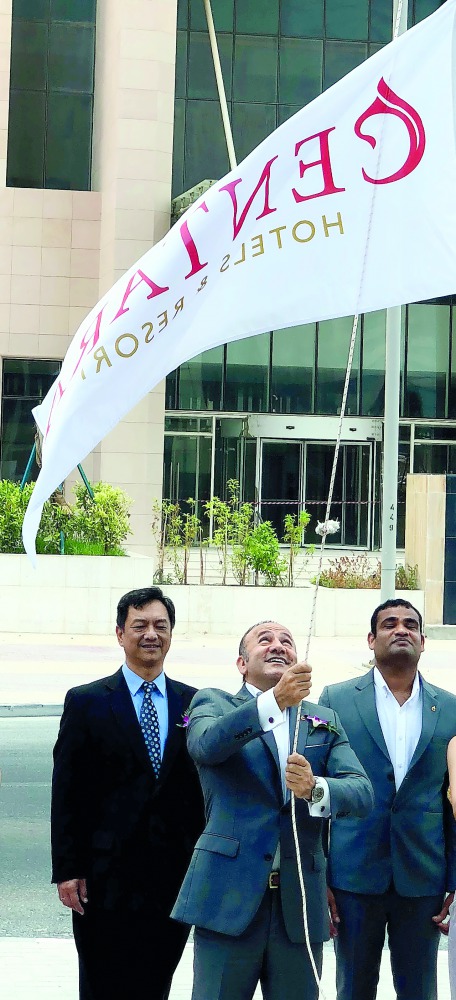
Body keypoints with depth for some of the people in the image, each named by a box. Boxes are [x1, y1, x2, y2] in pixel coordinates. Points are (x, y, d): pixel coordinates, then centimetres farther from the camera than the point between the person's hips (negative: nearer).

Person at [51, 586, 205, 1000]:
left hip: (175, 874, 2)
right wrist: (67, 870, -7)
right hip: (107, 877, -2)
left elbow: (205, 786, 9)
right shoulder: (86, 702, 0)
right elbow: (66, 792, -2)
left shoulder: (193, 703, 7)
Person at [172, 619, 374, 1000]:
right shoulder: (213, 703, 6)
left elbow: (363, 794, 1)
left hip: (301, 901, 3)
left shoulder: (326, 722, 15)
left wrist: (315, 789, -21)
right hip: (230, 895, -3)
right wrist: (275, 700, -31)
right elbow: (205, 744, -18)